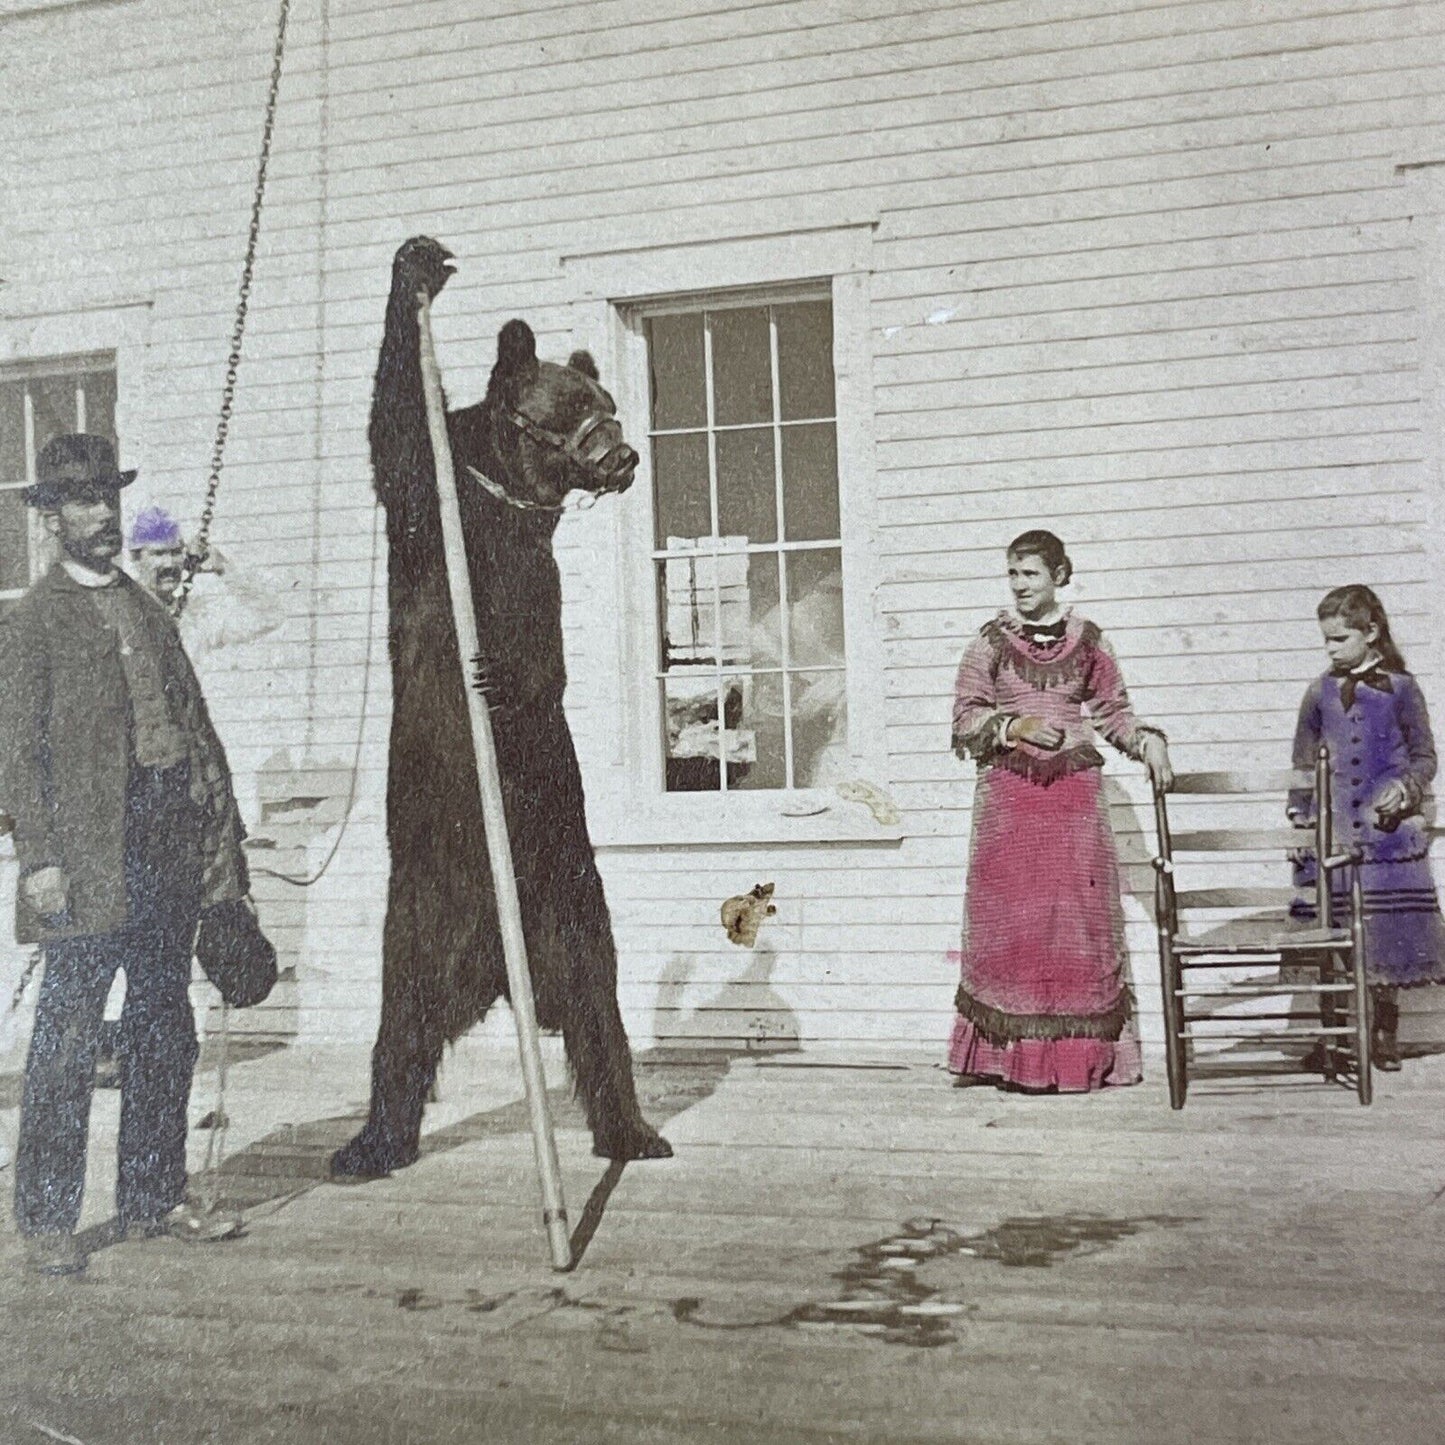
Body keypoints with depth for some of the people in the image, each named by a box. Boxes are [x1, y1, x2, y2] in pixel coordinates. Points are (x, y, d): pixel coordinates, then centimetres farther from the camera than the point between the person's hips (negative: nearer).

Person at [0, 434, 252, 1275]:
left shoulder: (148, 610, 18)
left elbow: (196, 726, 16)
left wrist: (223, 831, 10)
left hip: (171, 850, 6)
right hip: (90, 856, -6)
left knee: (166, 1032, 11)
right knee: (68, 1038, -3)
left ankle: (153, 1197, 22)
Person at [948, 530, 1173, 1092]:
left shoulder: (1087, 641, 7)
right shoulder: (991, 641, 5)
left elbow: (1114, 712, 10)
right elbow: (966, 716, 2)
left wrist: (1146, 739, -8)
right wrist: (1015, 726, -13)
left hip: (1074, 794, 1)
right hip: (1008, 797, -1)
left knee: (1078, 919, 1)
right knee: (1008, 919, 0)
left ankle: (1079, 1055, 7)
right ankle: (1007, 1053, 6)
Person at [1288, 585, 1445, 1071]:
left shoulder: (1400, 688, 1)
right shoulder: (1321, 692, 7)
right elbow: (1304, 762, 14)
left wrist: (1406, 788, -14)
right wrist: (1299, 815, 5)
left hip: (1389, 831, -2)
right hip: (1331, 835, 2)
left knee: (1386, 932, 1)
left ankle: (1384, 1035, 16)